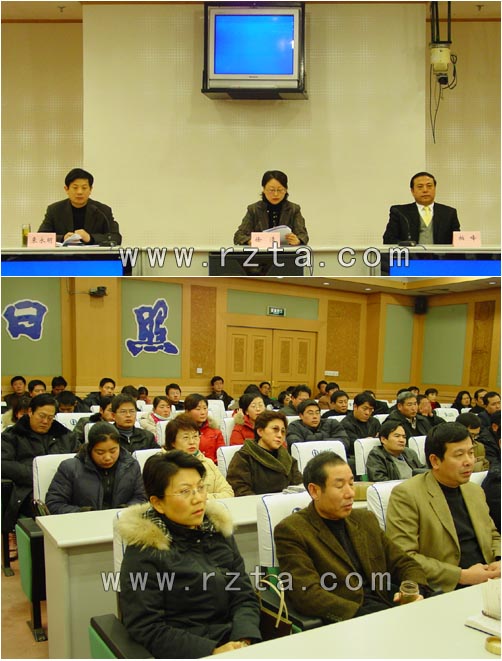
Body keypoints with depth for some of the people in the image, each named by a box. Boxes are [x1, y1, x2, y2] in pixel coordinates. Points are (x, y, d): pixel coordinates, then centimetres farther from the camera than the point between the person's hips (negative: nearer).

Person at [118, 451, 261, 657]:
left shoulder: (218, 530, 10)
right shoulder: (144, 549, -6)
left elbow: (244, 597, 11)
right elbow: (145, 628, -8)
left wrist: (243, 640, -8)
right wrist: (212, 651, -15)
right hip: (183, 653, -5)